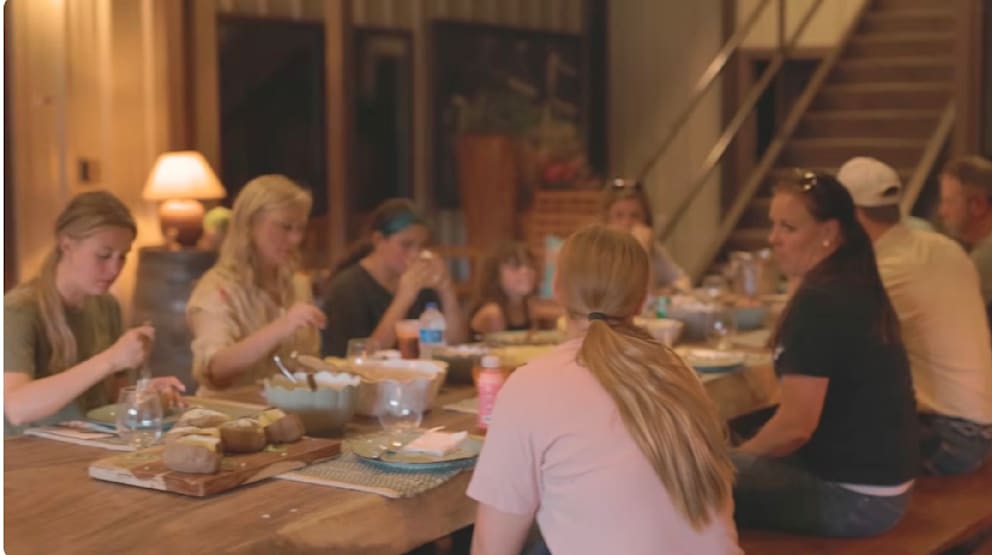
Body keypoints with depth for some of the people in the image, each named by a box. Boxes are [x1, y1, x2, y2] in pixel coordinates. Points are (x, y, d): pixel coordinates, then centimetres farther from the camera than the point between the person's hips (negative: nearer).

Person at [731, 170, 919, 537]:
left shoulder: (819, 303, -20)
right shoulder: (857, 289, 8)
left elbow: (795, 426, -21)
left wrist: (731, 458, -4)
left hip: (852, 496, -9)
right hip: (878, 480, 9)